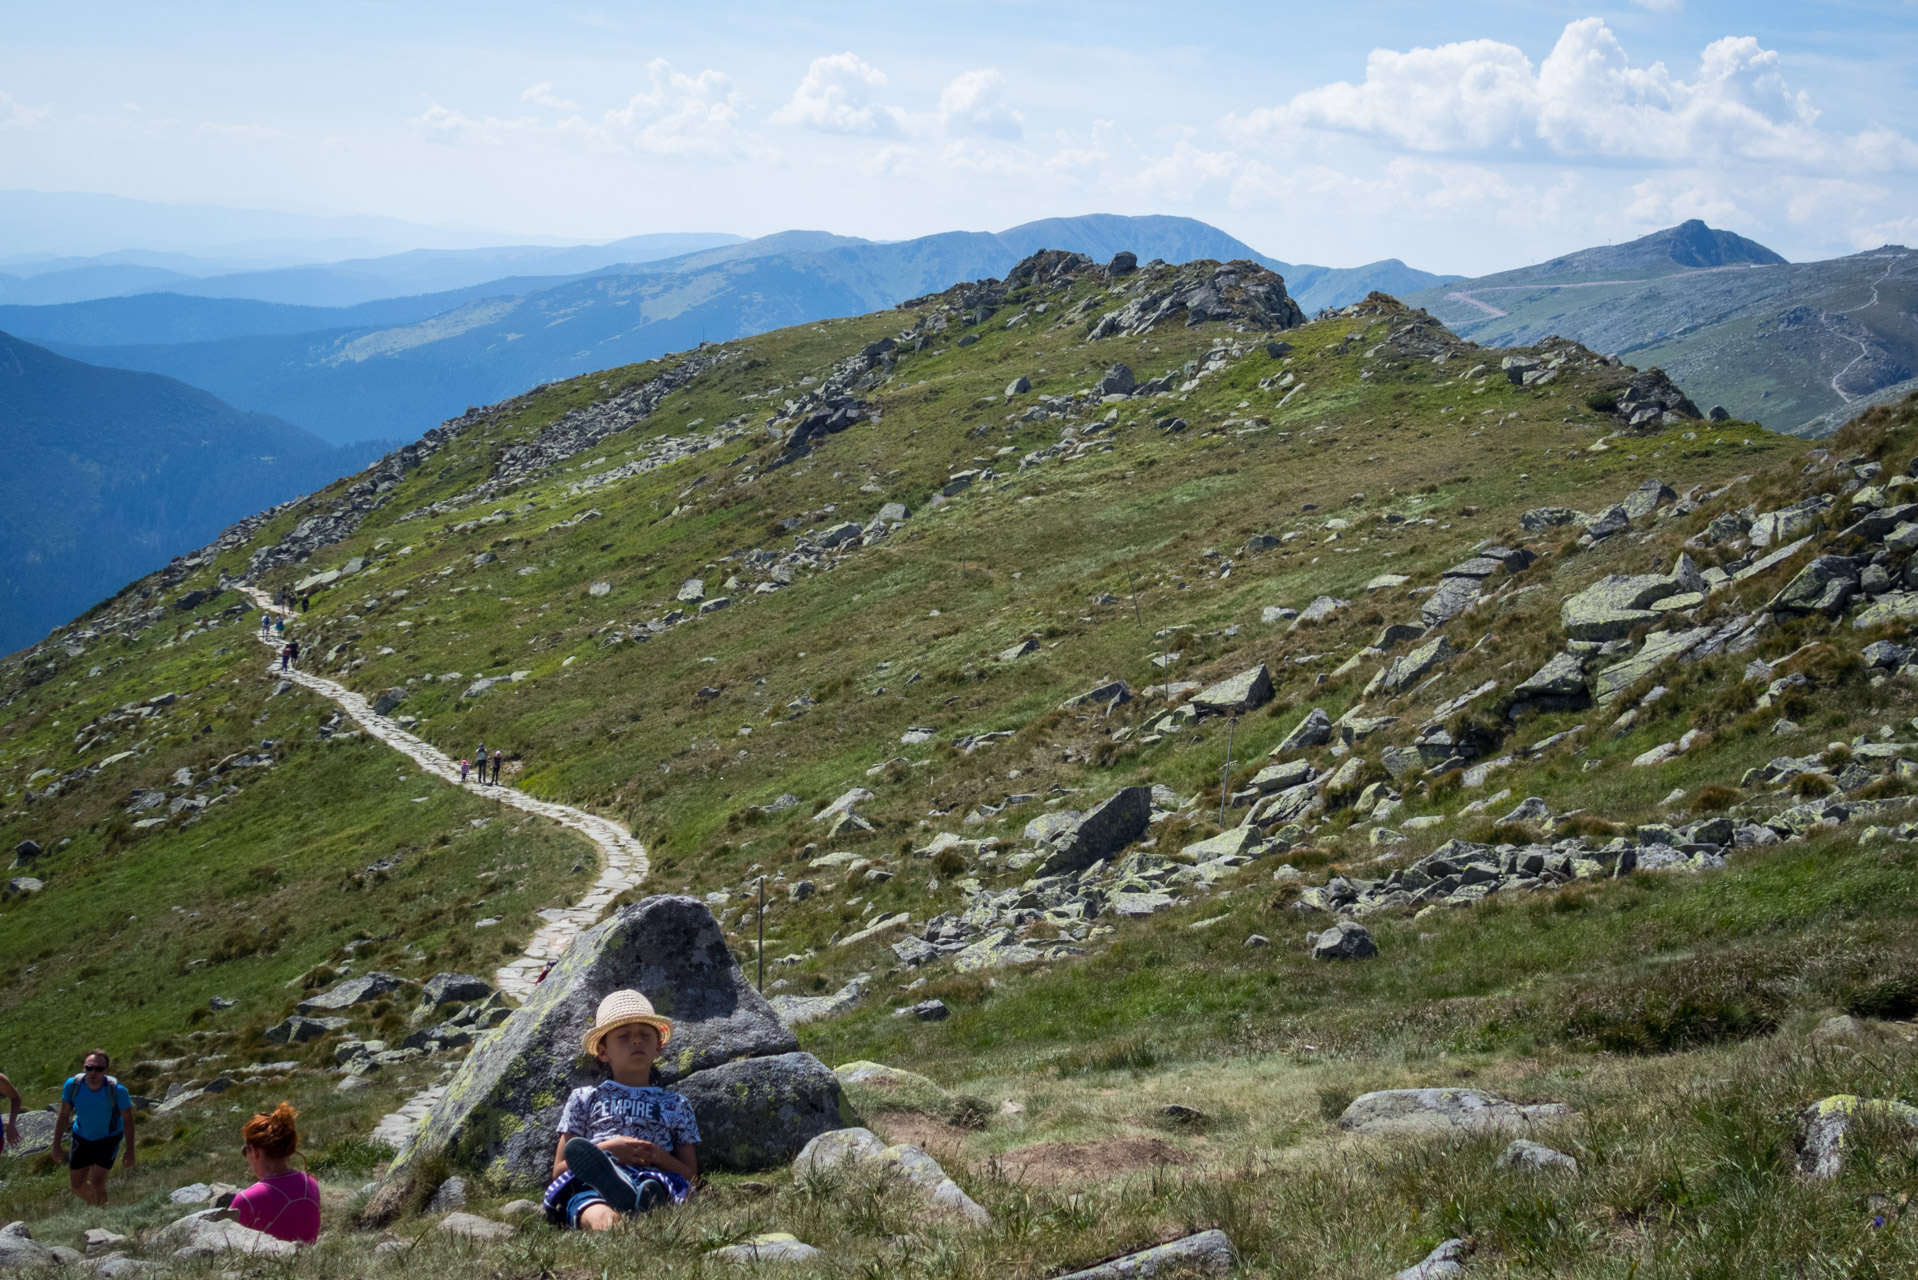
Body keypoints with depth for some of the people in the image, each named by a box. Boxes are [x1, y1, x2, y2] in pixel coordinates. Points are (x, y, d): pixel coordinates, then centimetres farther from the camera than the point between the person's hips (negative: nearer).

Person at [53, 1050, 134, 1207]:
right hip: (82, 1136, 3)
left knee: (97, 1182, -17)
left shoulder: (117, 1090, -30)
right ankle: (96, 1205, 43)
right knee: (76, 1185, 12)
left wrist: (130, 1151, -12)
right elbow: (64, 1115, -7)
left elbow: (127, 1119, -15)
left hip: (109, 1137, -3)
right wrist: (57, 1144, -2)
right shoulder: (72, 1085, -24)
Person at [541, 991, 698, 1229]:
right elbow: (558, 1171, 20)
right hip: (589, 1187, 0)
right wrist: (607, 1149, 2)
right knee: (600, 1217, -43)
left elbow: (690, 1176, 23)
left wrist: (659, 1156, 1)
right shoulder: (584, 1099, 27)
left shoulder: (676, 1106, 29)